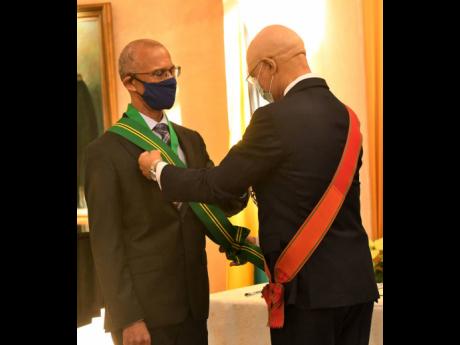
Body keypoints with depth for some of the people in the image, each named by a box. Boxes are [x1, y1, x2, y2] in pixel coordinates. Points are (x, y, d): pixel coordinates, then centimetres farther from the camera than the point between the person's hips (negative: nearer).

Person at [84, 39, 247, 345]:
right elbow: (106, 242, -10)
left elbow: (221, 202, 10)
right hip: (144, 312, -5)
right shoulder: (105, 152, -7)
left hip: (194, 306, 6)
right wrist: (127, 319, -14)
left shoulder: (192, 140, 11)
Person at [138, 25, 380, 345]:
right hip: (355, 280, 7)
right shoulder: (343, 114, 9)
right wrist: (261, 243, 27)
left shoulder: (277, 117, -15)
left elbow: (217, 185, -8)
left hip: (309, 284, -7)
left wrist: (158, 168, 8)